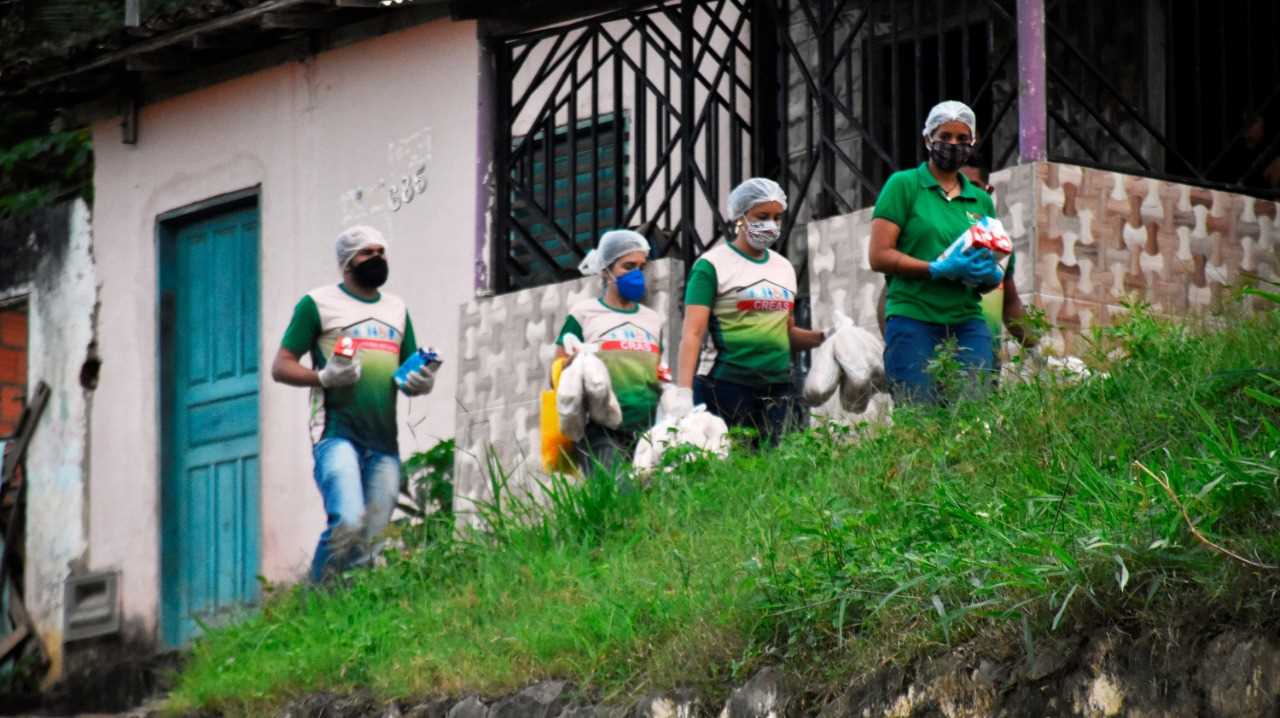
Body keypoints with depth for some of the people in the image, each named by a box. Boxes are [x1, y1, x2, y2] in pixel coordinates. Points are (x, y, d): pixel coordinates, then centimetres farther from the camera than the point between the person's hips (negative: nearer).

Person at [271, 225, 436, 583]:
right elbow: (281, 367, 3)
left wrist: (421, 382, 2)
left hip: (384, 444, 6)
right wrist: (324, 377, -15)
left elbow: (410, 376, 27)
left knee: (373, 538, 0)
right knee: (348, 524, -24)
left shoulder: (396, 309, 23)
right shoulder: (318, 304, 7)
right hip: (338, 434, -6)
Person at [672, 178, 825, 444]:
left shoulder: (784, 267, 18)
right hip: (726, 385, -6)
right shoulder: (712, 265, -1)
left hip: (777, 389, 6)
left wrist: (823, 337, 7)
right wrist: (683, 393, -20)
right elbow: (693, 333, -9)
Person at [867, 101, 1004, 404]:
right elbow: (879, 255, -4)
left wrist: (990, 275, -2)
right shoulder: (904, 185, 5)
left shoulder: (981, 200, 18)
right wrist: (939, 269, -16)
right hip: (913, 320, -4)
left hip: (968, 322, 4)